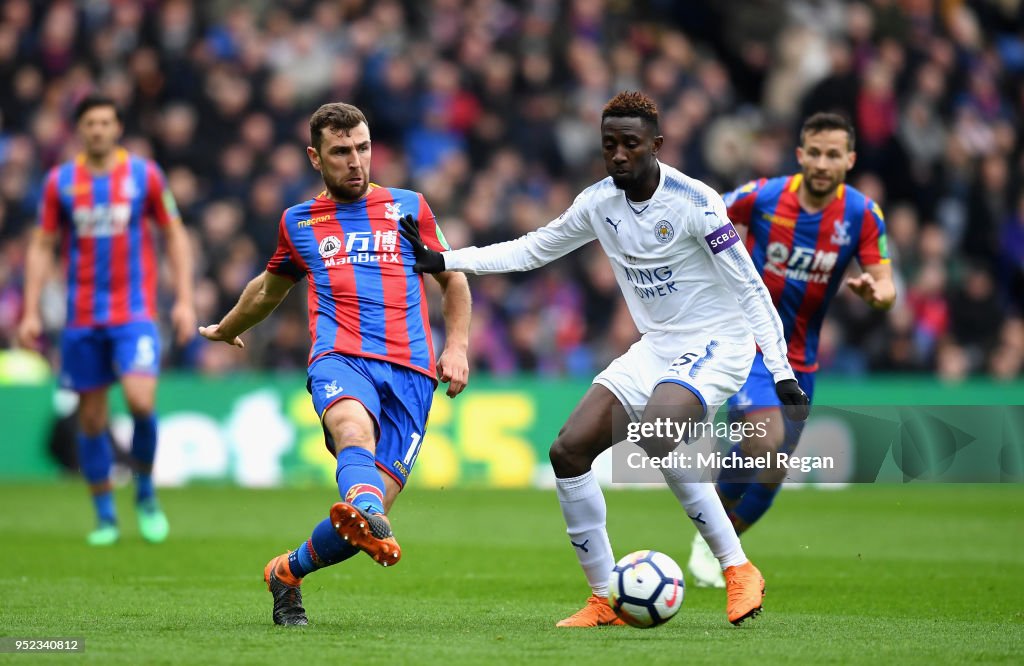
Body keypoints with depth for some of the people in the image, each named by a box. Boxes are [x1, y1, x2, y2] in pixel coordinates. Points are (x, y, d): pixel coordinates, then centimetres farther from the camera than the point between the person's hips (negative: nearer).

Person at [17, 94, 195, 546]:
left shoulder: (144, 174, 1)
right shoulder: (60, 182, 4)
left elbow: (175, 236, 7)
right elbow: (42, 246, 9)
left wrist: (184, 300, -1)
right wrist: (31, 313, 2)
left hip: (135, 311, -2)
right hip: (82, 318, 2)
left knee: (140, 400, -20)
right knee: (91, 417, 3)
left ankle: (146, 492, 5)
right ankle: (105, 518, 14)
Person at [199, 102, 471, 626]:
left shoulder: (408, 208, 19)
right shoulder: (298, 222, 21)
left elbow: (453, 278, 28)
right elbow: (269, 289, 40)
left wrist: (457, 345, 12)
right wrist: (224, 330, 55)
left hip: (410, 370, 0)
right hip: (341, 357, 0)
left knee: (374, 504, -13)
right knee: (354, 429, -38)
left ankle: (288, 573, 15)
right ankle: (373, 529, -69)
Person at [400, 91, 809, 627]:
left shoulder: (693, 201, -17)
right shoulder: (599, 202, 1)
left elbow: (749, 288, -16)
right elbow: (531, 250, 15)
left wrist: (783, 374, -20)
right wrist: (443, 260, 6)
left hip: (717, 345, -7)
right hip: (656, 349, 7)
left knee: (656, 437, -34)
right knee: (568, 450, -7)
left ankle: (738, 571, -19)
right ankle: (605, 600, 2)